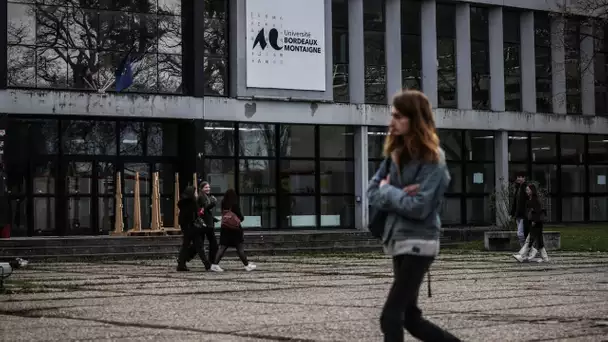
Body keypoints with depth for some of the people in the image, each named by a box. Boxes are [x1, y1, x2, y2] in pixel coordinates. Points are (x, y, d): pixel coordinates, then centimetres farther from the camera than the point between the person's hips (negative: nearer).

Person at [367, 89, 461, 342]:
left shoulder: (432, 159, -13)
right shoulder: (396, 153, 9)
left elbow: (418, 207, -21)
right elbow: (372, 192, 7)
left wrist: (388, 191, -6)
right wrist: (400, 195, -11)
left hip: (418, 243, -8)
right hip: (398, 241, 8)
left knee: (390, 316, -12)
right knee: (411, 319, 13)